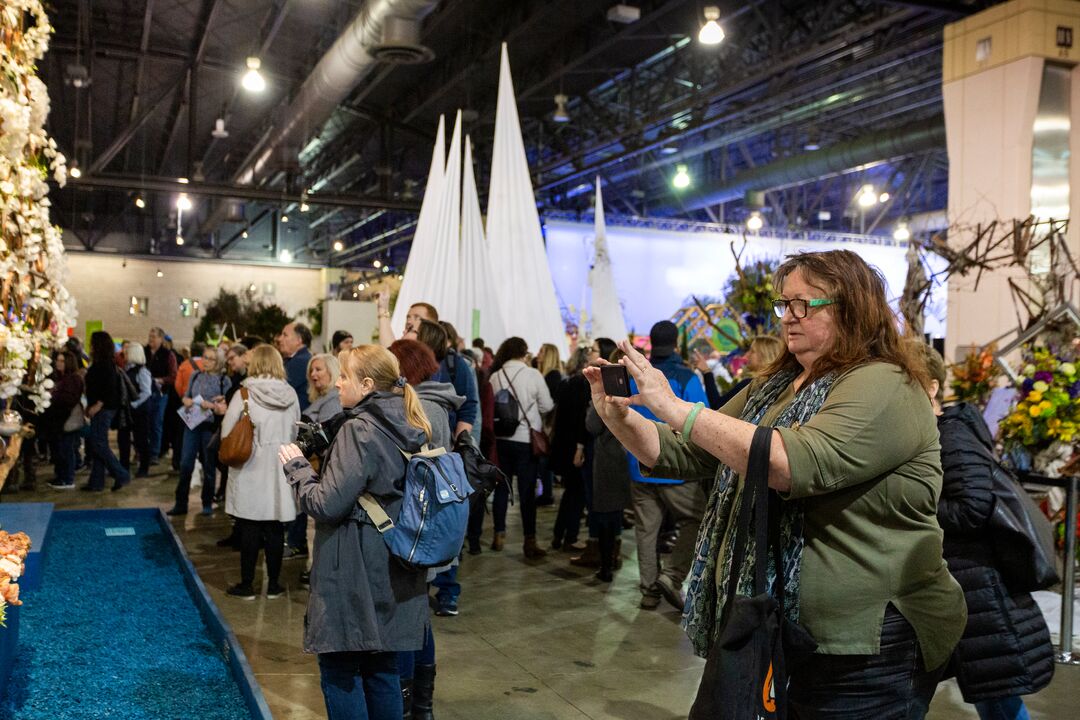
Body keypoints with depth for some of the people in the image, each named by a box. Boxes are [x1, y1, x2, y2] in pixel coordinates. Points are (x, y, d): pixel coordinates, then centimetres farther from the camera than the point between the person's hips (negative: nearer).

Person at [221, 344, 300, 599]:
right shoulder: (290, 395, -1)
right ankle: (273, 584, 17)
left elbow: (227, 432, -6)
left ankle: (247, 585, 14)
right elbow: (295, 433, 5)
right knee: (275, 529, 9)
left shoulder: (245, 394, -9)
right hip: (280, 471, 2)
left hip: (251, 470, -2)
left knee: (250, 528, 6)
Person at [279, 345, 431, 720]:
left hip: (355, 575, -8)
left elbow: (327, 504, -19)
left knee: (340, 669, 5)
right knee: (381, 667, 17)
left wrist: (297, 465, -4)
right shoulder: (409, 431, 7)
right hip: (393, 575, 8)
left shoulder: (359, 431, -17)